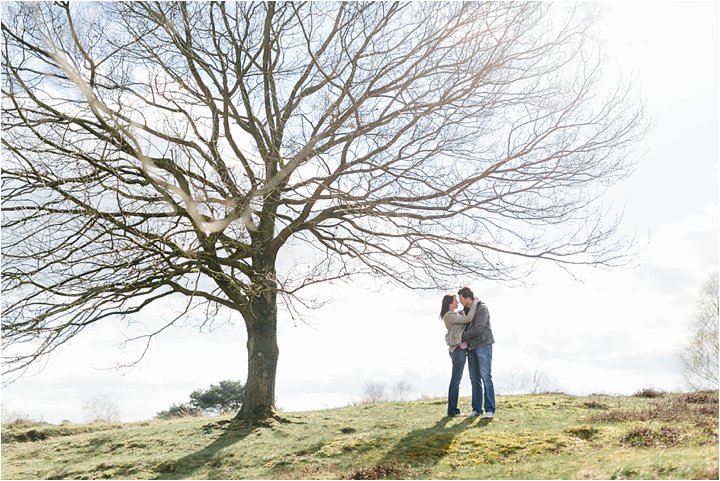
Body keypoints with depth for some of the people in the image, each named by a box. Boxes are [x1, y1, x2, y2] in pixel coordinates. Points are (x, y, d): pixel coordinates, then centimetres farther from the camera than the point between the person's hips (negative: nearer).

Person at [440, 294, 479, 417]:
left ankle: (453, 410, 14)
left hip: (460, 349, 10)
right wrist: (474, 305, -9)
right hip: (458, 349, -10)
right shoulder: (449, 316, -13)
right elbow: (468, 319, -19)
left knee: (456, 380, 10)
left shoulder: (456, 314, 17)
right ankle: (452, 410, -4)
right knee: (455, 380, -7)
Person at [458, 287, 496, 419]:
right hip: (472, 348, 7)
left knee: (486, 377, -10)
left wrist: (463, 336, -10)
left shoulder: (482, 308, -10)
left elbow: (478, 328, -19)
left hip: (483, 345, -7)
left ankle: (489, 409, -8)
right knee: (475, 379, 6)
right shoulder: (466, 311, 13)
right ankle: (477, 409, 9)